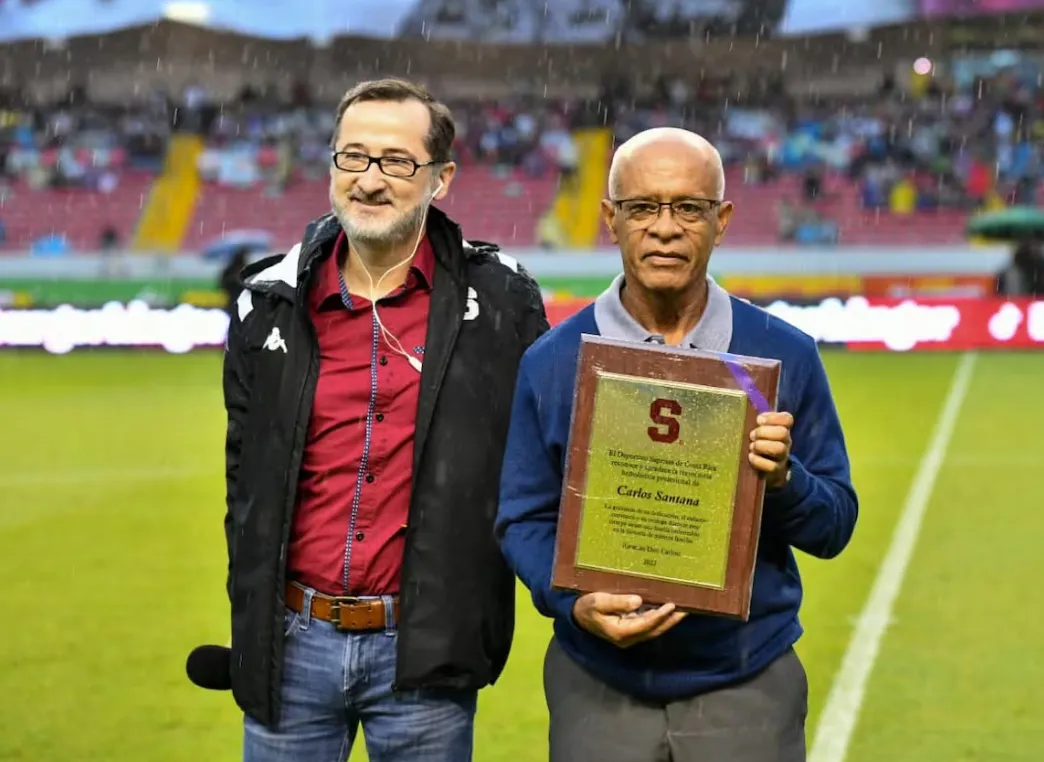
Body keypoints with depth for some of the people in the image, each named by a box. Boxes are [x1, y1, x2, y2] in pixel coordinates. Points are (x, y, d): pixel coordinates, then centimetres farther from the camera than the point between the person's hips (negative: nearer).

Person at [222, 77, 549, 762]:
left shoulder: (499, 299, -1)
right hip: (294, 641, 2)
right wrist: (252, 617, 12)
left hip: (426, 651, -2)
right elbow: (247, 473, 13)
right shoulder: (272, 305, 4)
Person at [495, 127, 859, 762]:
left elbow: (835, 526, 2)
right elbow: (524, 519, 1)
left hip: (747, 689, 0)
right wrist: (576, 604, -17)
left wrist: (783, 479, -18)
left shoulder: (785, 356, -1)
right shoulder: (552, 363, -1)